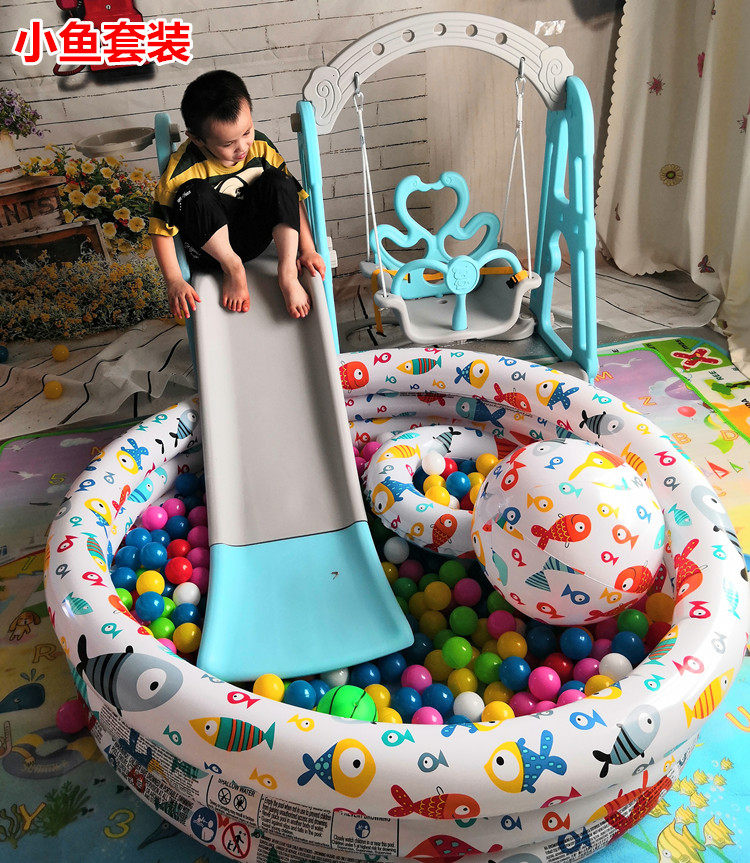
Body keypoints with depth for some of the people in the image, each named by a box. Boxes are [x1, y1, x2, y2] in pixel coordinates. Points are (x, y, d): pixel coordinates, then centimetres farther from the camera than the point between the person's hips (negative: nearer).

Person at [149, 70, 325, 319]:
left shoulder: (260, 146, -9)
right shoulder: (182, 171, -20)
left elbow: (294, 197, -2)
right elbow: (161, 230, -16)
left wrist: (307, 249, -11)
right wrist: (174, 282, -24)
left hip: (254, 238, 4)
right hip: (210, 249, -3)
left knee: (278, 181, -20)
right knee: (196, 194, -32)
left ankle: (288, 273, -22)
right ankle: (232, 269, -16)